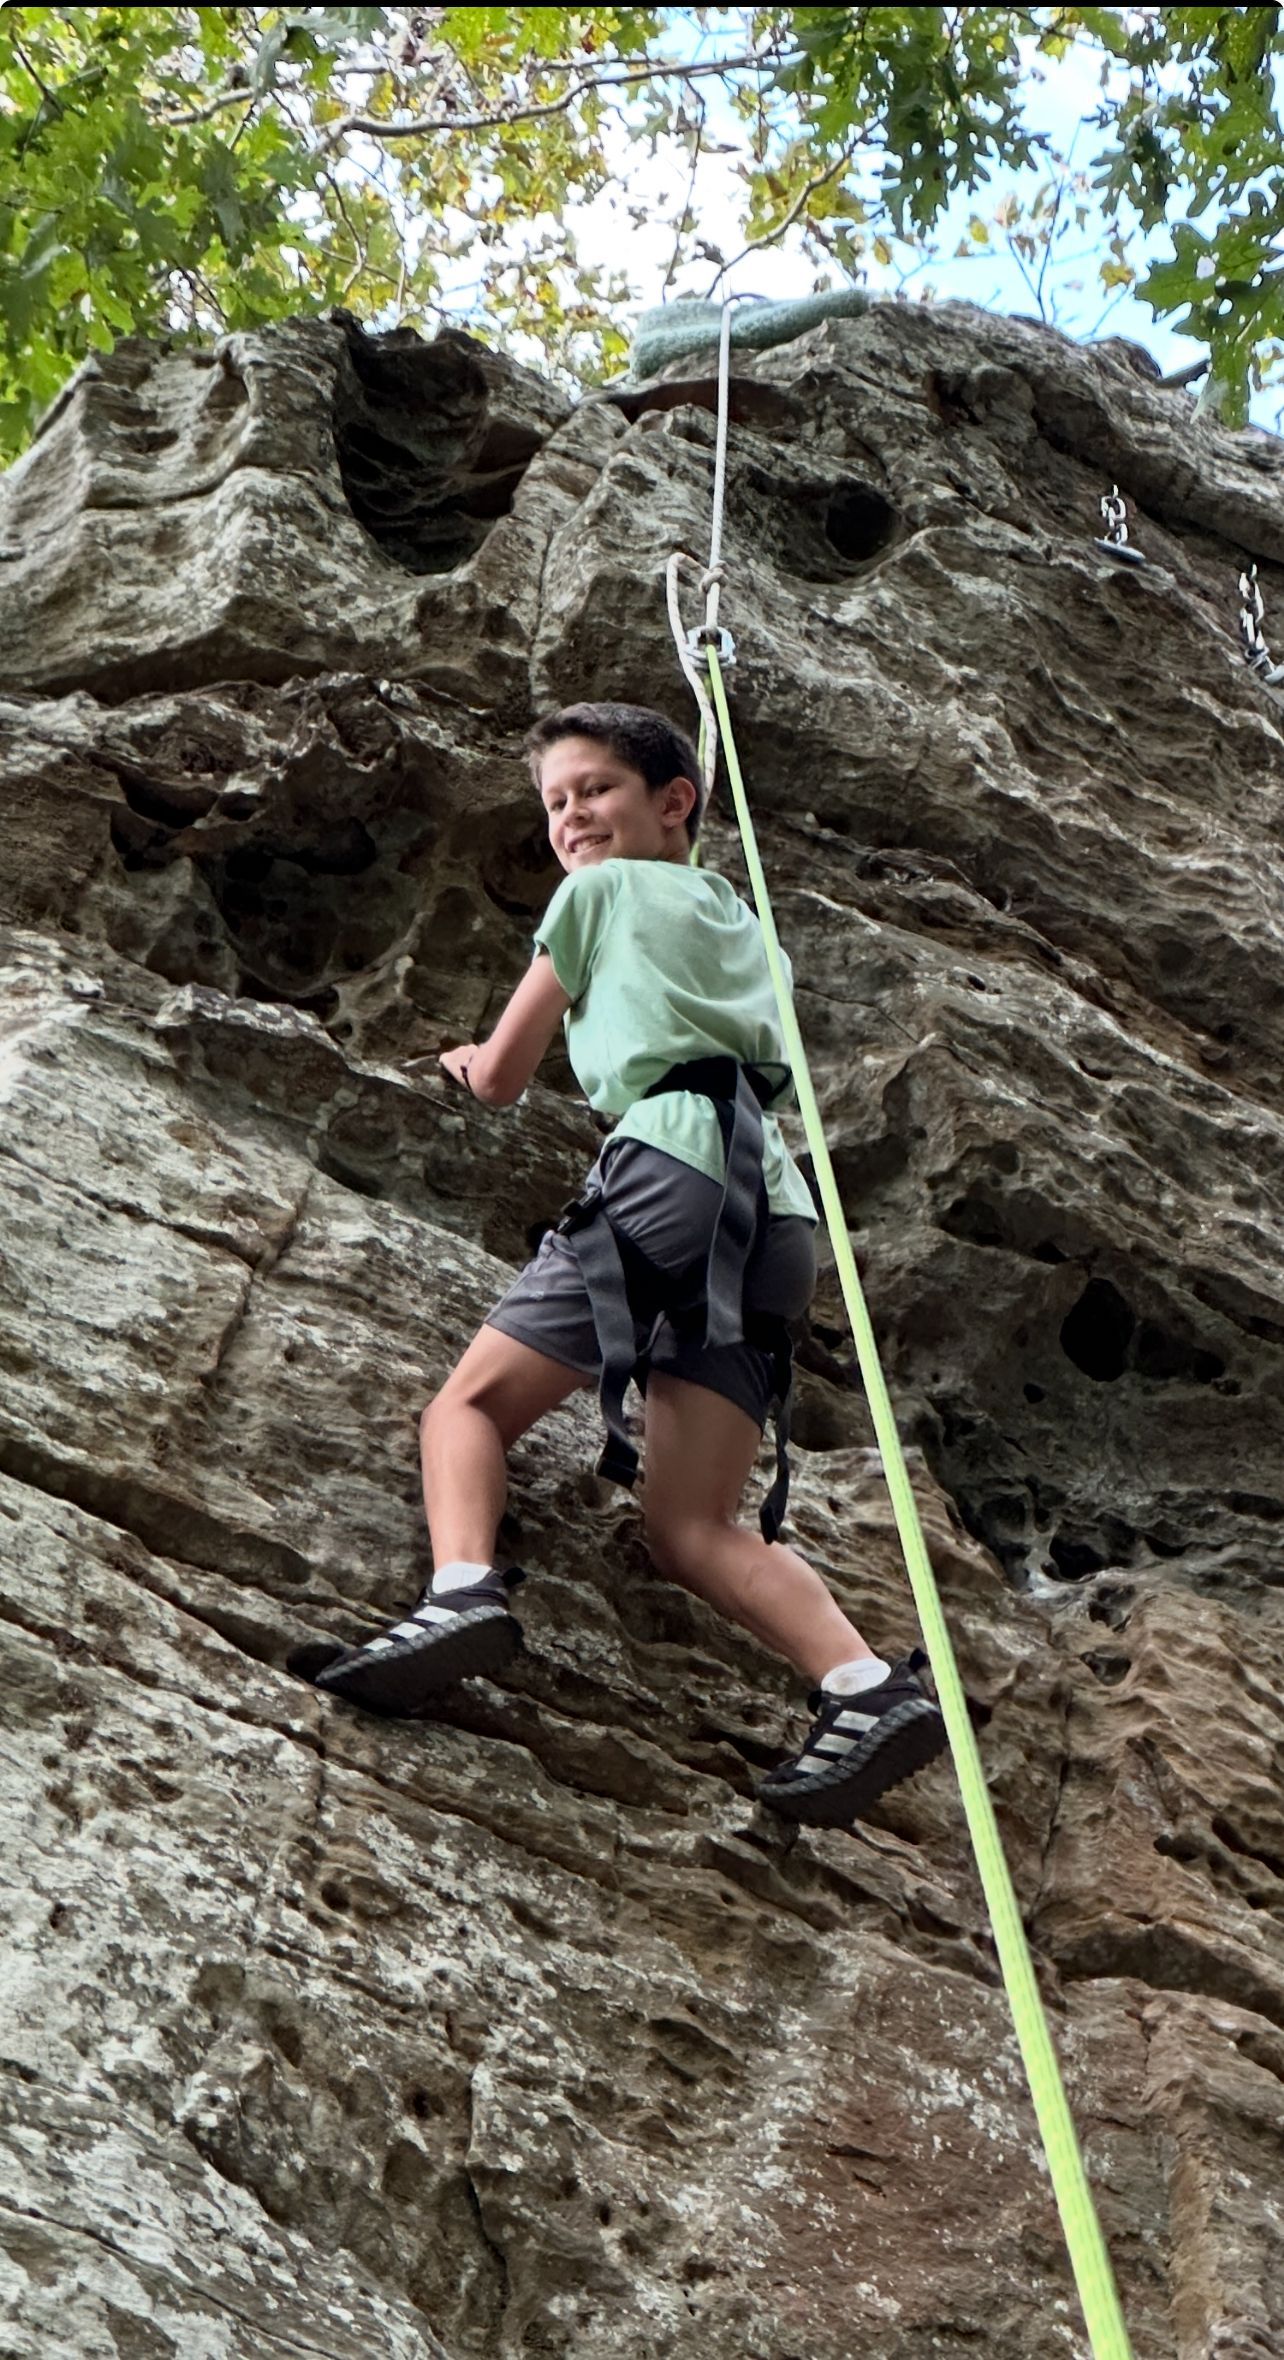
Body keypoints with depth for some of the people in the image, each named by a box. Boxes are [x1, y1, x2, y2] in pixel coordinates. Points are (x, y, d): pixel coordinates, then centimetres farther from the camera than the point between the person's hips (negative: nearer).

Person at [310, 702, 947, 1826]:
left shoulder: (602, 891, 16)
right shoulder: (745, 921, 34)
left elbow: (500, 1079, 21)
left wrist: (473, 1060, 46)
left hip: (675, 1156, -6)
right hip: (775, 1203, 6)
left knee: (474, 1401, -1)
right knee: (694, 1528, -2)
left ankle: (463, 1587, -28)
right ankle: (866, 1683, -20)